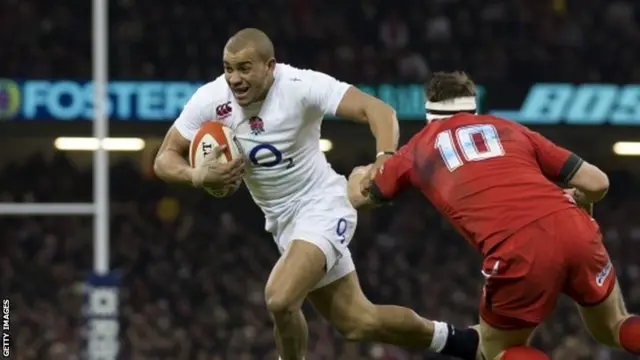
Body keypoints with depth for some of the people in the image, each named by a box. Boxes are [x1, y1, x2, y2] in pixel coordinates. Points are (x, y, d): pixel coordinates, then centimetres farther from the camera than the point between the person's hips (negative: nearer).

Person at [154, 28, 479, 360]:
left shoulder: (300, 86, -22)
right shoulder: (210, 100, -10)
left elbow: (377, 109, -27)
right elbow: (165, 158, -5)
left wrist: (386, 158, -46)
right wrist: (198, 176, -26)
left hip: (322, 207, -6)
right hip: (282, 220, 6)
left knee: (280, 299, -27)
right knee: (357, 322, 10)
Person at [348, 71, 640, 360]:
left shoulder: (419, 148, 25)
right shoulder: (510, 129, 28)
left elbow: (356, 196, 40)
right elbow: (597, 183, 24)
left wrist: (359, 174, 63)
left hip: (517, 250, -2)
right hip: (575, 229, 3)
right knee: (614, 329, 25)